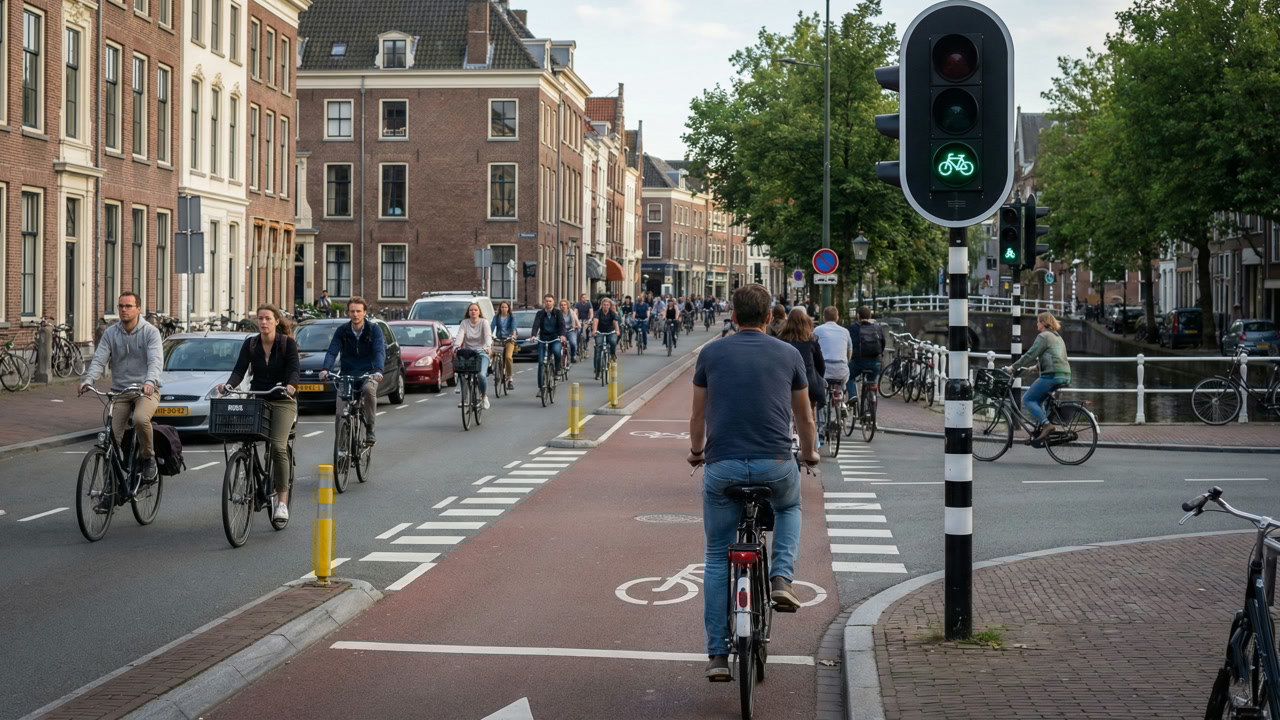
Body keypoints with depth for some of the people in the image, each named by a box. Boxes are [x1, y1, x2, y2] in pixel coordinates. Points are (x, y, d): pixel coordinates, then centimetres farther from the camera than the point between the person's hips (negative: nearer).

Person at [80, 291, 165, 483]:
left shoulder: (150, 332, -6)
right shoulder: (110, 334, 4)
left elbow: (156, 360, -19)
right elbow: (99, 360, -5)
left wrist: (150, 381, -39)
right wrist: (88, 380, -25)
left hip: (146, 390, -4)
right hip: (120, 392, 4)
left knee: (140, 419, -34)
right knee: (114, 436, -4)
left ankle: (148, 459, -11)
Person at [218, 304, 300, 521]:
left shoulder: (288, 343, -4)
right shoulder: (250, 344, 4)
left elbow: (293, 369, -15)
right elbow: (240, 369, -6)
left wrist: (291, 385, -37)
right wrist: (229, 385, -27)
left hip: (282, 401, -3)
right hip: (257, 399, 4)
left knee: (278, 446, -19)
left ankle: (282, 501, -16)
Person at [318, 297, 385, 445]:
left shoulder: (374, 329, -3)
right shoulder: (342, 331, 3)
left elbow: (380, 351, -16)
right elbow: (332, 351, -6)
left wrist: (378, 370, -35)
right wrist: (325, 369, -26)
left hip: (368, 374, -2)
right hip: (347, 375, 2)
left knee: (369, 390, -37)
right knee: (340, 414, -10)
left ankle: (370, 429, -22)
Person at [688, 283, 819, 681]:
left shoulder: (711, 353, 7)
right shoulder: (789, 354, 7)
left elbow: (697, 416, 17)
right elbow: (803, 417, 19)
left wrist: (696, 451, 36)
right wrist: (808, 453, 38)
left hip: (722, 466, 0)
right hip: (776, 465, 0)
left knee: (717, 558, 12)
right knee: (789, 508, 34)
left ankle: (718, 656, 10)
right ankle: (781, 579, 11)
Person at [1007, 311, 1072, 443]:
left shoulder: (1043, 336, -4)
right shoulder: (1057, 337, 25)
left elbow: (1030, 355, -9)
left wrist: (1014, 367, -1)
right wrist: (1024, 367, 31)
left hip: (1051, 375, -9)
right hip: (1065, 376, 9)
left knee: (1027, 399, -2)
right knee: (1038, 399, 21)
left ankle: (1046, 424, -17)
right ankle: (1040, 431, 14)